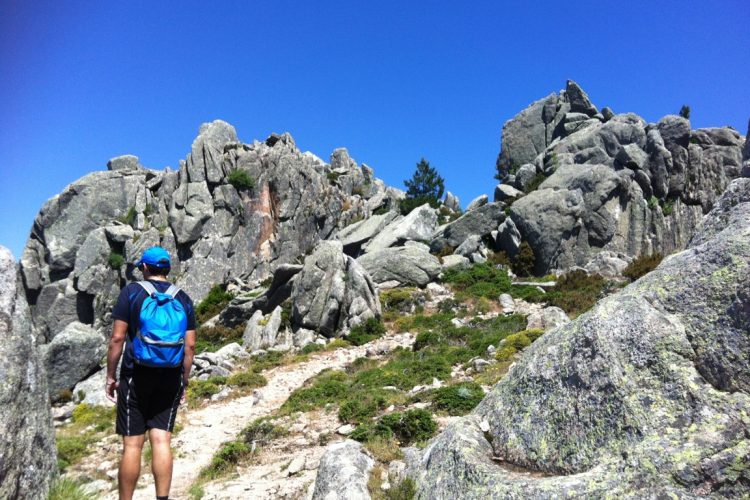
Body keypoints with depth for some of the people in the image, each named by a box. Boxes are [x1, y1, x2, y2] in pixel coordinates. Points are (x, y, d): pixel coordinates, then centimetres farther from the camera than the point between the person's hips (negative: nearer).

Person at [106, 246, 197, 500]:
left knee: (132, 443, 4)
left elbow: (117, 338, -7)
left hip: (137, 375, -2)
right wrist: (185, 381, 12)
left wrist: (110, 375, 2)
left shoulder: (131, 291, -3)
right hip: (170, 378, 3)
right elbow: (190, 345, 3)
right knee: (161, 440, 3)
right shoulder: (183, 299, 5)